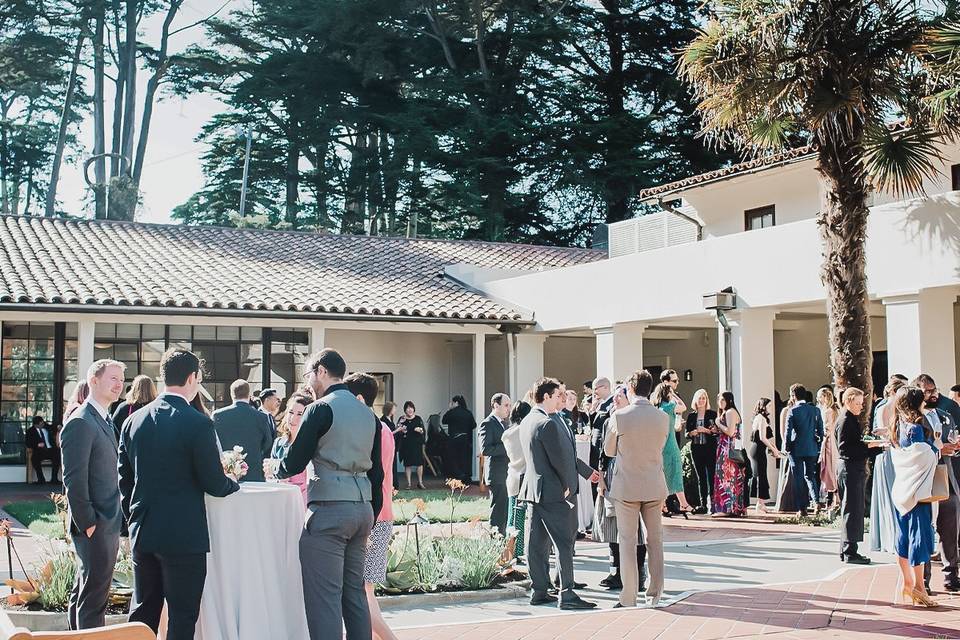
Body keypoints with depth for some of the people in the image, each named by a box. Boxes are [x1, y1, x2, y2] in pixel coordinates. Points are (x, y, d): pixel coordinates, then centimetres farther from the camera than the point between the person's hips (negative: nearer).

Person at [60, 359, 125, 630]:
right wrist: (87, 524, -19)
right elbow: (73, 480, -19)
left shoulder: (104, 422, 15)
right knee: (93, 598, -5)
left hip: (108, 525, 10)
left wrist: (114, 521, 15)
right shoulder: (80, 423, -15)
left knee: (84, 593, 18)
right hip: (94, 527, -10)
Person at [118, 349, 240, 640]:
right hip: (183, 536, -6)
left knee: (143, 612, 15)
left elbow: (124, 479, 10)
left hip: (142, 533, 6)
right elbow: (214, 485, -12)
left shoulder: (134, 420, 4)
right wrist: (234, 483, 9)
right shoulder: (198, 423, -14)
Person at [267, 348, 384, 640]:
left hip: (329, 509, -8)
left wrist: (276, 470, 14)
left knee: (324, 595, -4)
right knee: (354, 591, 14)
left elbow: (293, 464, -8)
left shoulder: (320, 410, -8)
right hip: (363, 509, 8)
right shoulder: (368, 413, 14)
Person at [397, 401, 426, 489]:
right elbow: (397, 431, 6)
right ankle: (408, 483, 8)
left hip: (417, 443, 0)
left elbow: (423, 431, 6)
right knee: (407, 464, 1)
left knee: (419, 463, -3)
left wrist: (420, 430, -15)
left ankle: (420, 482, 9)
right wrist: (401, 431, -15)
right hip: (406, 444, 0)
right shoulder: (401, 419, 5)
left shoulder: (418, 419, 6)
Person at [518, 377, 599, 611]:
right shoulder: (549, 424, -18)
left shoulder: (527, 421, 13)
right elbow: (560, 459, -19)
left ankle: (539, 591, 17)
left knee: (538, 543, 11)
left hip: (534, 489, 9)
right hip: (555, 492, -9)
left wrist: (587, 471, 21)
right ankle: (567, 594, -4)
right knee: (564, 543, -4)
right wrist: (569, 487, -3)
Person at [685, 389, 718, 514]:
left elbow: (718, 431, -1)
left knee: (711, 476, -9)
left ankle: (712, 502, -8)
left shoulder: (712, 414, 4)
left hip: (710, 448, -3)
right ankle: (703, 504, 8)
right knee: (700, 477, 6)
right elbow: (687, 433, 9)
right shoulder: (691, 416, 13)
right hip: (696, 448, 3)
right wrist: (694, 432, -10)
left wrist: (706, 430, -14)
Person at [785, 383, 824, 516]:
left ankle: (802, 508, 4)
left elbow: (788, 432, -11)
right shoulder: (815, 410, 1)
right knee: (810, 475, 17)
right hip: (812, 449, 4)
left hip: (796, 450, -4)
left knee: (798, 479, 4)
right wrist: (818, 446, 14)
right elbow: (821, 430, 5)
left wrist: (786, 447, 2)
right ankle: (816, 501, -2)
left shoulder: (793, 411, -11)